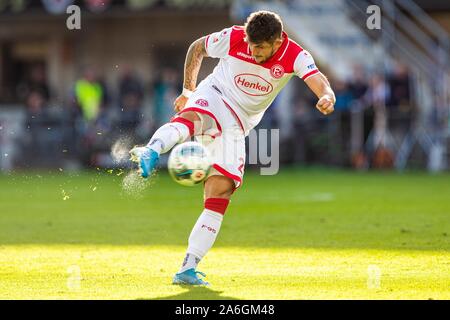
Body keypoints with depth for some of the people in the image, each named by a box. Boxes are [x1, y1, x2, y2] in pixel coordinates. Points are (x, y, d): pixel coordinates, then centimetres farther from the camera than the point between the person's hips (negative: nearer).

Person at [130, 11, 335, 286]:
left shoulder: (295, 56, -15)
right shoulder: (233, 38, -14)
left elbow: (317, 80, -32)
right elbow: (196, 48, 4)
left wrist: (327, 96, -55)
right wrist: (188, 91, 3)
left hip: (239, 125, 2)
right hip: (213, 97, -2)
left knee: (221, 191, -10)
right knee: (193, 118, -40)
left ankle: (189, 268, -8)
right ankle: (151, 152, -72)